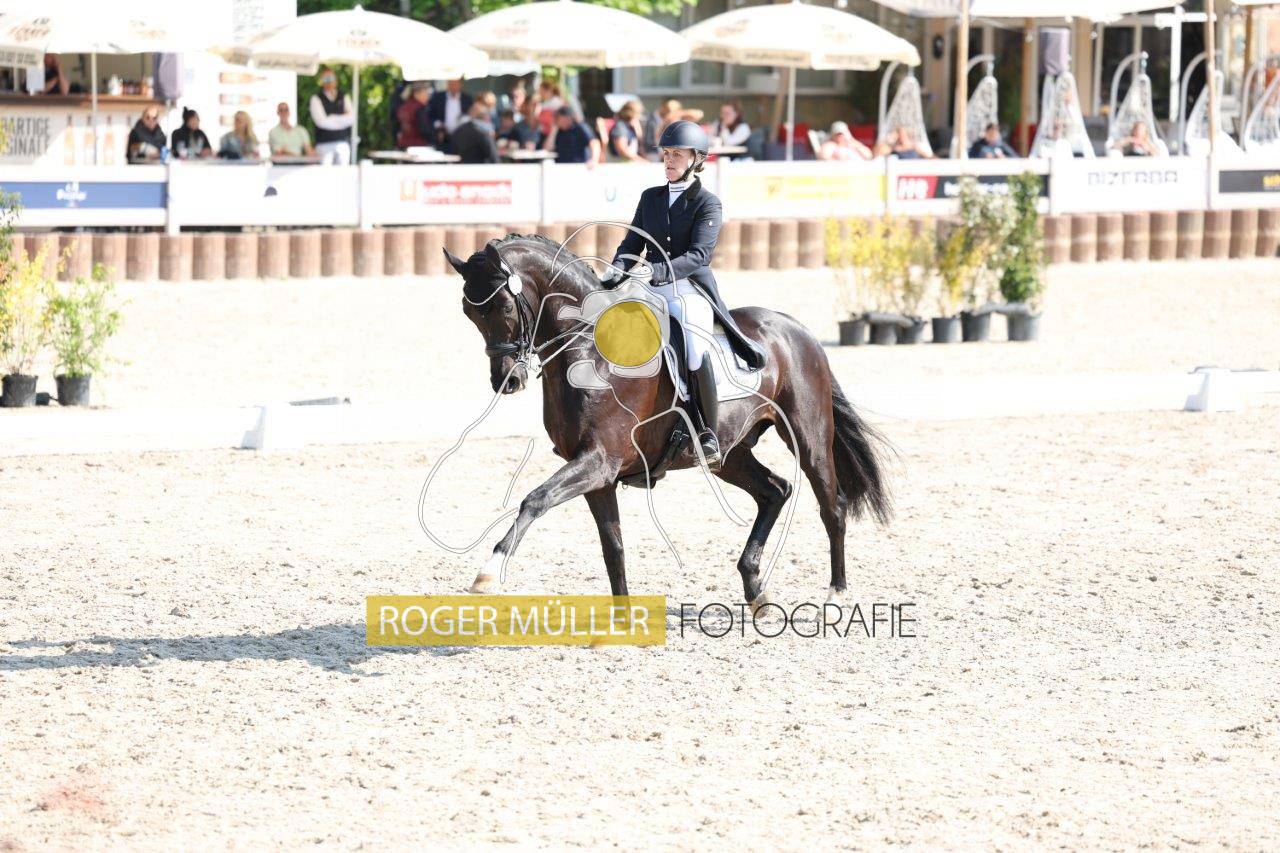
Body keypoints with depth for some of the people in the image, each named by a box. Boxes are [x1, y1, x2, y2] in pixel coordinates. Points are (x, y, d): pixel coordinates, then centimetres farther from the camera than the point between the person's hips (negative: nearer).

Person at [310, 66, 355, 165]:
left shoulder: (344, 98, 14)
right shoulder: (316, 99, 3)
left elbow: (351, 118, 1)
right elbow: (321, 121, -9)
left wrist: (332, 119, -7)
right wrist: (342, 119, -1)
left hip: (343, 142, 3)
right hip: (324, 144, -3)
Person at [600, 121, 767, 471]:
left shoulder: (707, 204, -1)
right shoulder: (650, 198, 16)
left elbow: (699, 254, -14)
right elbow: (633, 243, 11)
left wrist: (663, 271, -30)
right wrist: (618, 268, -11)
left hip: (690, 288, -6)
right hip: (651, 291, 6)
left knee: (695, 353, -29)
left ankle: (709, 438, -20)